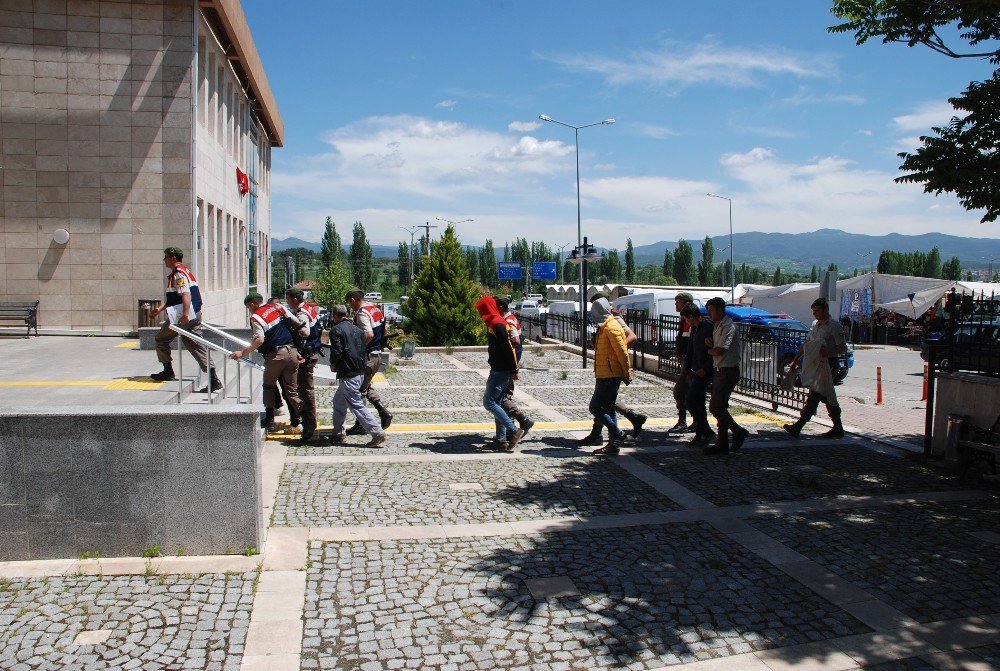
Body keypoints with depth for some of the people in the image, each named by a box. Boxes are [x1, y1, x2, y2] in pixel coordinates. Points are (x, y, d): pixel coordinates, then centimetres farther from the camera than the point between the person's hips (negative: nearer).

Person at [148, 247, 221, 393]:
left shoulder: (178, 273, -10)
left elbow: (186, 294, -25)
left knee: (161, 339, 10)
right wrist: (160, 309, 30)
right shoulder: (184, 271, 22)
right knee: (195, 345, 4)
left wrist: (185, 314, -35)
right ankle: (214, 379, -5)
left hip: (183, 316, -9)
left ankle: (168, 372, 20)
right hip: (195, 315, 9)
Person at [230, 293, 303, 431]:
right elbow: (296, 323, 9)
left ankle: (269, 420, 15)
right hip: (292, 352, 5)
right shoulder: (278, 307, 11)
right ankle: (297, 421, 8)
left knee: (269, 386, 15)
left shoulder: (256, 317, -5)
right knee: (291, 389, 11)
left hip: (275, 355, -5)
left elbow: (259, 340, -17)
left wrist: (243, 352, -12)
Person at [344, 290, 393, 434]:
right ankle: (384, 413, 12)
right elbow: (384, 330, 19)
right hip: (378, 355, 9)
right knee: (366, 386, 21)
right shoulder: (376, 309, 11)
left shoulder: (362, 313, -18)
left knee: (359, 390, 1)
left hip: (367, 356, -9)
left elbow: (369, 335, -29)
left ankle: (360, 425, 6)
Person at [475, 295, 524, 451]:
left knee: (489, 402, -8)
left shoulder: (497, 324, -17)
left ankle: (514, 431, -8)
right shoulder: (494, 323, 15)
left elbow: (508, 348, -21)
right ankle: (501, 438, 17)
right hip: (498, 370, 10)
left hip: (500, 372, -10)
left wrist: (513, 370, -20)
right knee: (496, 403, 13)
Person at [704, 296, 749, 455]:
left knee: (716, 407, -11)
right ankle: (723, 444, 15)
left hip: (728, 372, -10)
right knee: (719, 408, 10)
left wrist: (709, 350, 0)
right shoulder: (717, 326, 15)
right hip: (719, 371, 10)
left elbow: (719, 351, -22)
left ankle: (738, 431, 5)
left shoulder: (728, 326, -16)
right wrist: (710, 344, -6)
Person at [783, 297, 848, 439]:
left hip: (826, 366, -8)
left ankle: (798, 427, -18)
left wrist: (828, 352, -25)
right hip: (814, 365, 8)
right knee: (828, 398, 12)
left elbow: (843, 348, -10)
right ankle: (838, 428, 20)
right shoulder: (815, 325, 16)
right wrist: (795, 361, 18)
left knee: (814, 396, -12)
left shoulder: (834, 326, -7)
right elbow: (805, 345, 21)